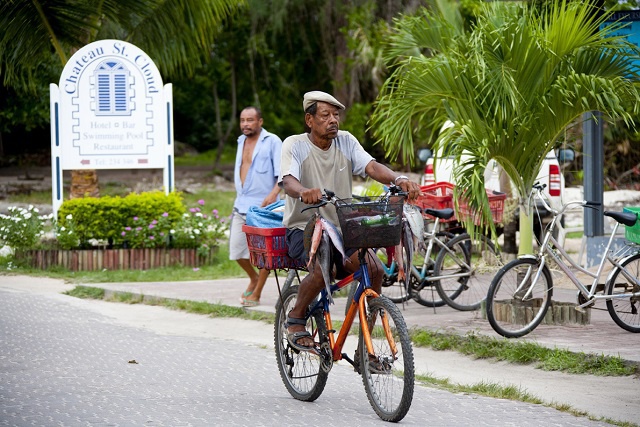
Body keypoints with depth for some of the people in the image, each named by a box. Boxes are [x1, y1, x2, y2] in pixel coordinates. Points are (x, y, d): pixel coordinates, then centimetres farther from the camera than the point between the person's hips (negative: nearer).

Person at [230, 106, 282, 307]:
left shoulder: (272, 142, -4)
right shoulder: (241, 142, 17)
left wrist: (273, 193, -25)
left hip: (263, 206, -7)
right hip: (241, 205, 7)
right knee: (236, 249, 5)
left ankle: (256, 294, 7)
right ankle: (253, 278, 32)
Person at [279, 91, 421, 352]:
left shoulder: (346, 141, 6)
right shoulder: (295, 145, -6)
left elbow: (371, 166, -10)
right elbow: (288, 181, -23)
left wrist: (398, 179, -32)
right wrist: (304, 191, -48)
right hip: (304, 228, -4)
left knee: (374, 268, -21)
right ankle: (295, 320, -7)